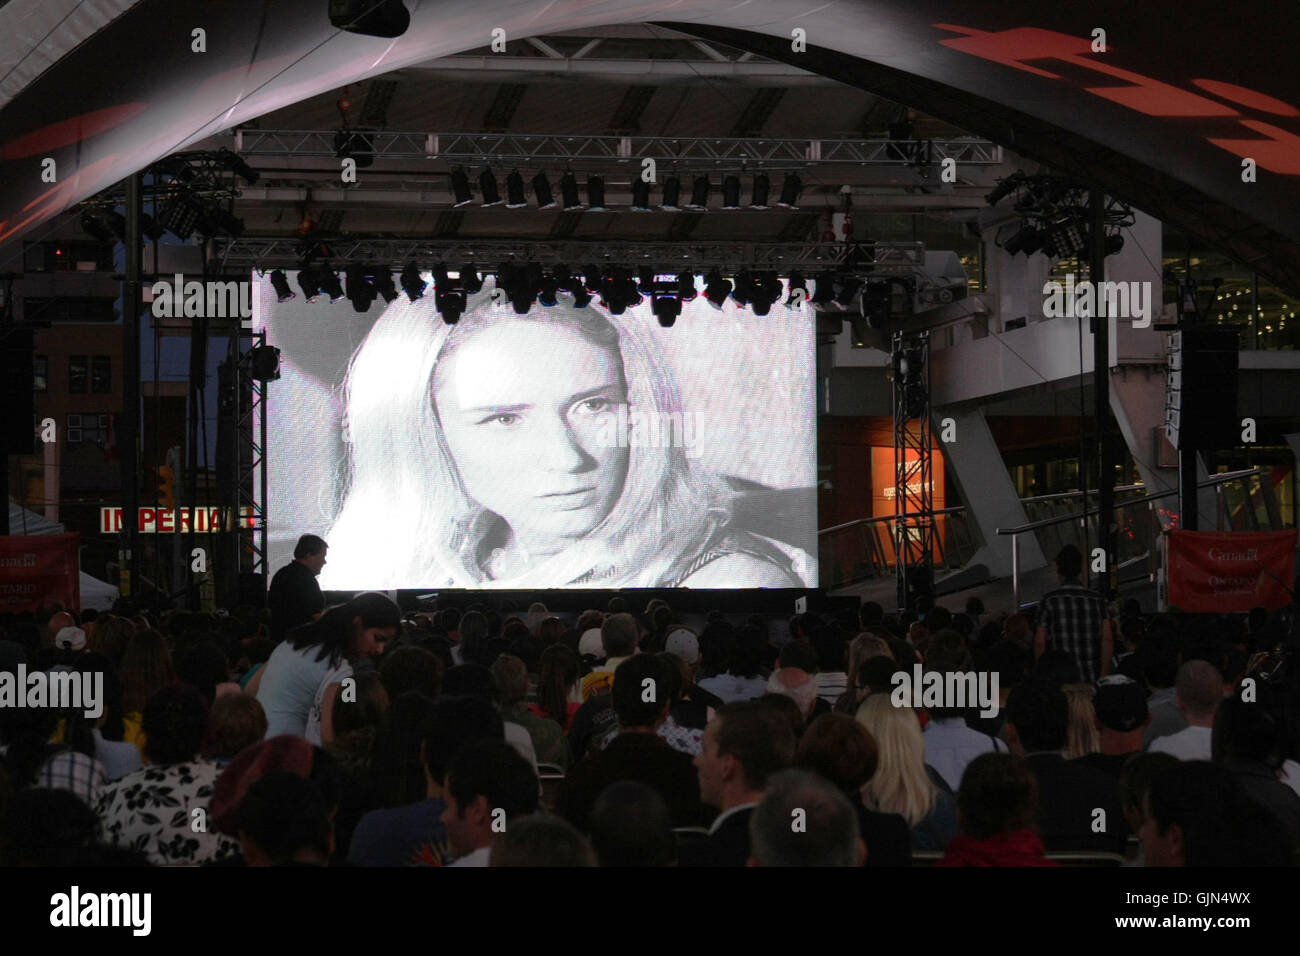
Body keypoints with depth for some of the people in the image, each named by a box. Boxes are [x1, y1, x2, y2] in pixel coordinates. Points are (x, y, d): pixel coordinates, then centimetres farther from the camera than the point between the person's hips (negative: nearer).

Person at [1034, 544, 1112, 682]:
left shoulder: (1049, 600, -3)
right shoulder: (1097, 599, 5)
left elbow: (1040, 642, -3)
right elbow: (1107, 639, 1)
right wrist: (1104, 675, 5)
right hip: (1092, 676, 3)